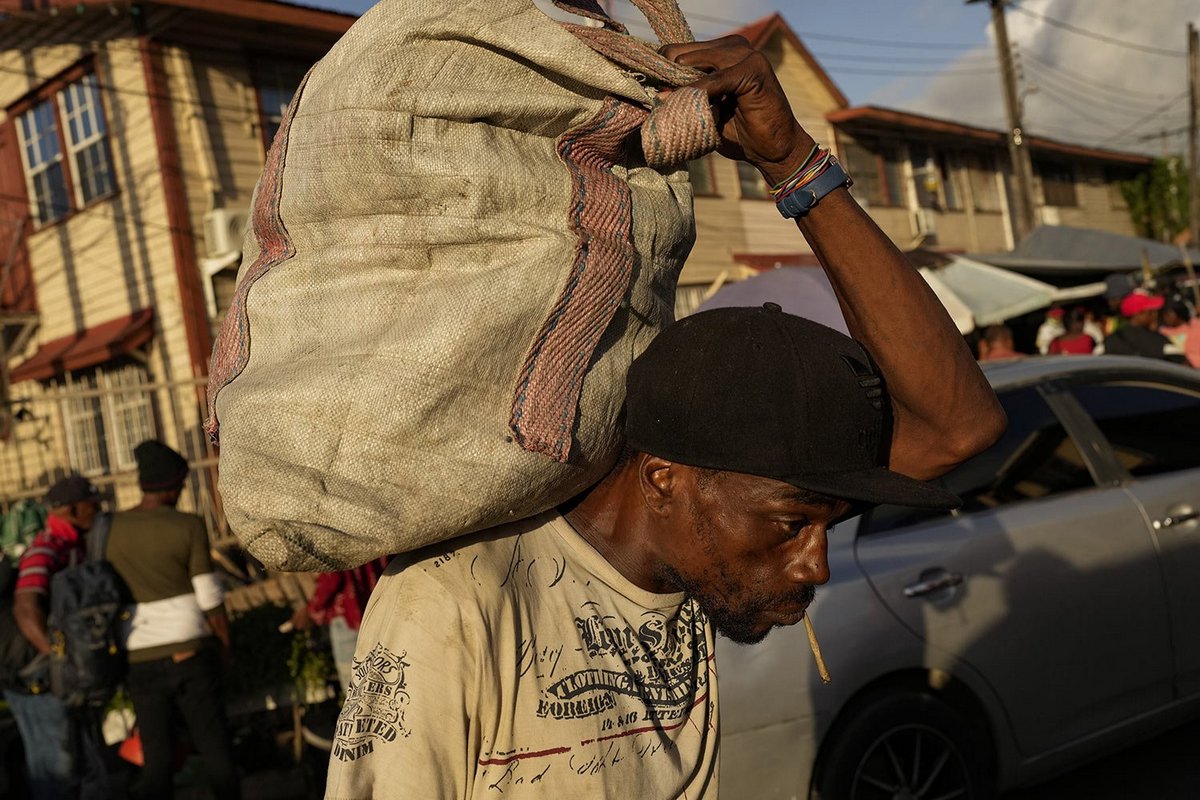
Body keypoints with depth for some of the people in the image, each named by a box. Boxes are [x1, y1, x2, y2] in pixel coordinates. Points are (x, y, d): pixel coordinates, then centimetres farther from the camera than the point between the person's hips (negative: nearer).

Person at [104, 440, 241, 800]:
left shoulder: (109, 528, -1)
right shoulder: (189, 527, -9)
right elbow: (209, 596, -9)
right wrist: (225, 646, 6)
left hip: (142, 661, 3)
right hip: (190, 654, -2)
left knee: (157, 761, 12)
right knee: (215, 748, 12)